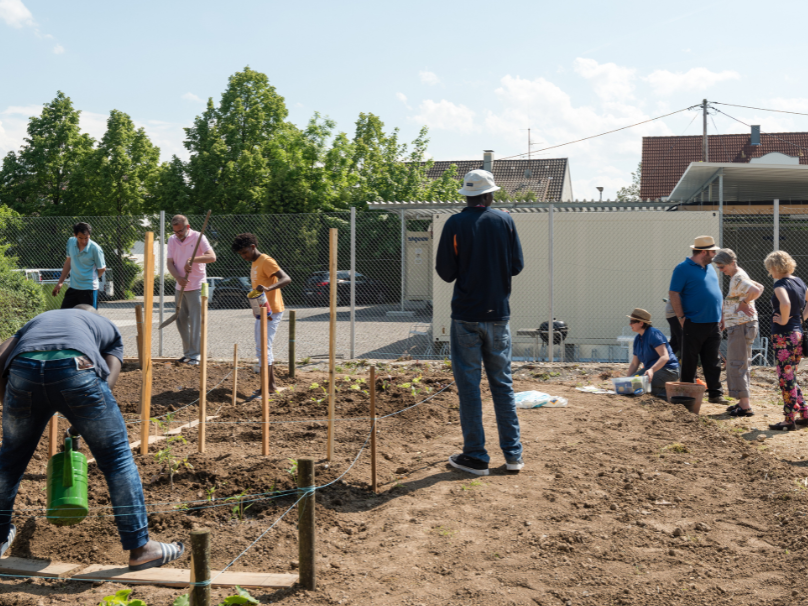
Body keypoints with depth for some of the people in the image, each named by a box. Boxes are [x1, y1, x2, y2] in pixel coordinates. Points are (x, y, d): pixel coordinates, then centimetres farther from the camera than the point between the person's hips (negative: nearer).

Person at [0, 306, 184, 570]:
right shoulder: (108, 328, 34)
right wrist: (79, 427, 23)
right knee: (117, 457, 10)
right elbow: (107, 384, 15)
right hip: (76, 370, -3)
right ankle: (140, 547, 14)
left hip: (23, 370, 3)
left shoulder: (38, 320, 40)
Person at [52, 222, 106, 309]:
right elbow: (68, 261, 15)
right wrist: (60, 282, 17)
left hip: (89, 289, -6)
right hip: (73, 287, 6)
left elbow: (102, 269, -5)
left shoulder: (95, 249, -16)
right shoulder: (71, 242, 0)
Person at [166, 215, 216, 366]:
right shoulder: (172, 240, 7)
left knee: (195, 322, -6)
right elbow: (169, 263, 3)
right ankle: (187, 353, 19)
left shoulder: (198, 237, -8)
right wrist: (178, 277, -15)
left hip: (196, 287, -6)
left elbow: (212, 257, -17)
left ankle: (195, 355, -2)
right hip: (180, 287, 6)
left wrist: (193, 259, -29)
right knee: (181, 321, 9)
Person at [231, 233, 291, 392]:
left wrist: (268, 288, -41)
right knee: (261, 347, 13)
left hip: (271, 312, -10)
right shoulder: (254, 264, 17)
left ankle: (270, 385, -10)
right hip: (261, 312, 10)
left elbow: (286, 279, -25)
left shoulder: (266, 261, -13)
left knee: (264, 347, -12)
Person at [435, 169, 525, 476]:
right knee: (503, 384, 12)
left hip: (466, 316, -3)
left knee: (469, 387, 4)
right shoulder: (505, 221, 0)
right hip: (498, 315, 3)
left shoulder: (455, 224, -7)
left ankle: (476, 457, 8)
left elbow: (445, 272, -6)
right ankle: (513, 454, 14)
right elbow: (517, 265, 3)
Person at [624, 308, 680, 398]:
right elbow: (634, 364, 14)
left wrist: (652, 370, -39)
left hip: (668, 370, -9)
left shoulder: (653, 333, -14)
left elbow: (665, 357, -24)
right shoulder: (637, 339, 11)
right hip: (651, 370, 9)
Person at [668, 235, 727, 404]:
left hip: (713, 324, 7)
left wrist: (721, 314, 16)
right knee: (690, 362, 1)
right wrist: (681, 317, -14)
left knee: (713, 362, 8)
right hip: (694, 325, -7)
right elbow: (673, 294, -11)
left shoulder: (710, 268, 16)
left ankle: (715, 393, 13)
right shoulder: (683, 268, -8)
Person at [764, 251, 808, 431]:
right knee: (791, 377, 18)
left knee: (786, 378, -2)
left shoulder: (780, 284, -14)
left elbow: (785, 303, -34)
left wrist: (783, 320, -20)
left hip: (783, 336, -8)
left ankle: (790, 420, 2)